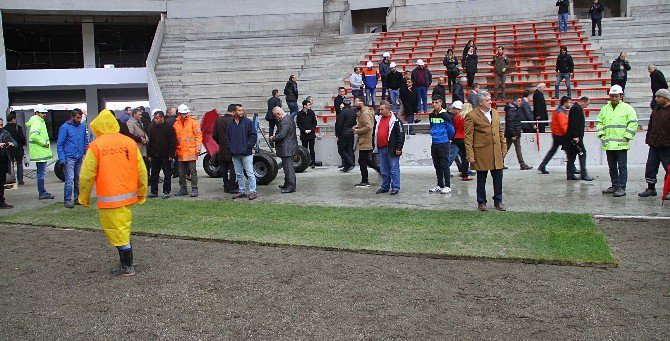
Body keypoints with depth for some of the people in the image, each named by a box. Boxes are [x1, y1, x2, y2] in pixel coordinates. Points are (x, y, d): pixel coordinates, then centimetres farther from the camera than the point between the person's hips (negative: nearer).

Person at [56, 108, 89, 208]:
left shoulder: (83, 127, 9)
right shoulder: (65, 127, -5)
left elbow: (86, 142, 16)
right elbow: (60, 144, -6)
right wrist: (62, 159, -11)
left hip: (80, 158, 5)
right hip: (69, 158, -5)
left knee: (79, 179, 11)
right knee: (69, 180, -8)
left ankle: (77, 198, 21)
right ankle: (67, 200, -1)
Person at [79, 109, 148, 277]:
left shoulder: (95, 146, -9)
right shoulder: (130, 142, 3)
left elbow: (87, 175, -8)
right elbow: (142, 171, 6)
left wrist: (84, 197, 6)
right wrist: (142, 193, 18)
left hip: (109, 198, -5)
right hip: (129, 195, 5)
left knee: (117, 232, 3)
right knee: (124, 230, 18)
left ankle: (127, 267, 8)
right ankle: (126, 264, 25)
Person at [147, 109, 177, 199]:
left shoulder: (168, 127, -6)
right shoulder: (152, 127, 9)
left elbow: (173, 142, -7)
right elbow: (150, 142, 15)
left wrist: (171, 154, -12)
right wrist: (149, 154, 10)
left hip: (165, 156, -5)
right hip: (155, 155, 5)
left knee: (167, 174, 2)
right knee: (154, 174, 9)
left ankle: (166, 192, 10)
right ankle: (154, 191, 17)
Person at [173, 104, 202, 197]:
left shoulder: (192, 122, -2)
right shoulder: (176, 124, 8)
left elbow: (199, 135, -2)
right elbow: (174, 138, 14)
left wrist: (198, 148, -9)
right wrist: (175, 150, 8)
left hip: (191, 151, -4)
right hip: (180, 153, 4)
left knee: (193, 171, -3)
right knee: (181, 172, 10)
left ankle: (194, 189, 3)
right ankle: (183, 189, 21)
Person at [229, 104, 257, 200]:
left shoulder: (248, 122, -2)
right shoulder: (230, 123, 9)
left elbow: (254, 136, -4)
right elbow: (227, 136, 16)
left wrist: (248, 146, -11)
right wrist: (230, 147, 3)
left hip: (246, 153, -4)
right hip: (235, 154, 5)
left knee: (250, 173, -3)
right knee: (239, 174, 12)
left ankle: (252, 192, 1)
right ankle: (242, 191, 20)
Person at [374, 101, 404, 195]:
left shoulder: (395, 120, -8)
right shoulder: (378, 119, 14)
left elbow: (400, 135, -10)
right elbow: (375, 133, 25)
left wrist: (398, 148, -14)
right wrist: (374, 144, 20)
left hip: (391, 149, -7)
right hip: (381, 149, 7)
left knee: (394, 170, -2)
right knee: (384, 170, 13)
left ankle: (395, 187, 4)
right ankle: (385, 187, 22)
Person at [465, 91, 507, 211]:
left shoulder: (495, 113, 12)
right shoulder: (471, 116, -8)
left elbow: (500, 131, 18)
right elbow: (468, 137, -9)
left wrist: (503, 148, 12)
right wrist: (470, 155, -14)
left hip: (496, 152, 5)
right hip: (481, 153, -5)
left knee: (498, 177, 9)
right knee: (481, 179, 6)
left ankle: (498, 201, 23)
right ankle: (481, 203, 18)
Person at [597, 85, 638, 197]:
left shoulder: (627, 108, 0)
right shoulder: (605, 109, 14)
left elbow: (633, 123, -4)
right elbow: (599, 122, 21)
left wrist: (627, 136, -10)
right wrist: (601, 134, 7)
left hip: (621, 144, -5)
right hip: (608, 144, 5)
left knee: (622, 167, -3)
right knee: (612, 167, 12)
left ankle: (621, 188, -1)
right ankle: (615, 186, 22)